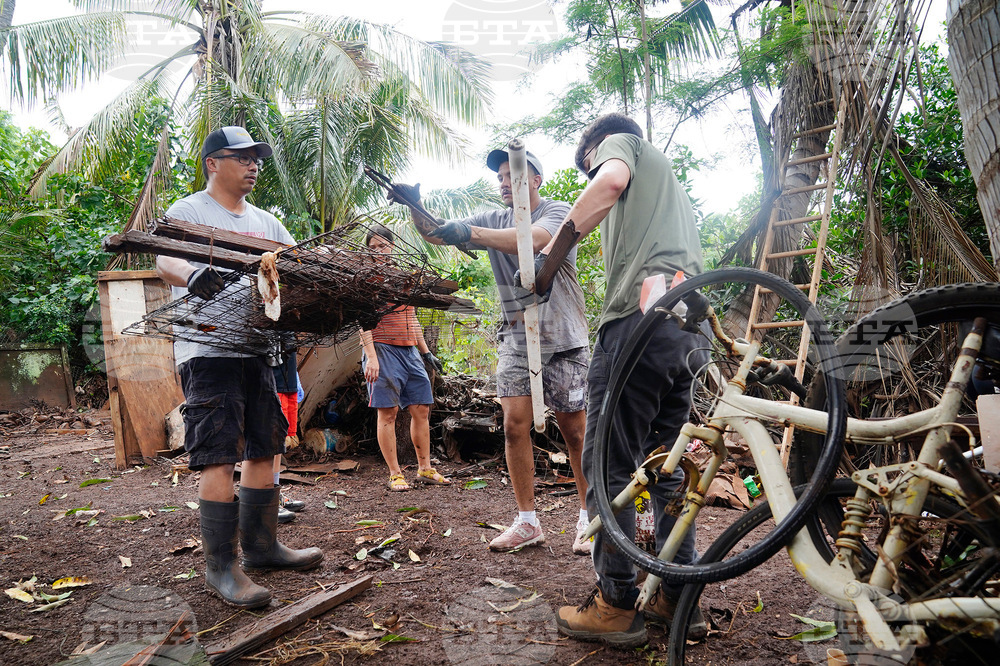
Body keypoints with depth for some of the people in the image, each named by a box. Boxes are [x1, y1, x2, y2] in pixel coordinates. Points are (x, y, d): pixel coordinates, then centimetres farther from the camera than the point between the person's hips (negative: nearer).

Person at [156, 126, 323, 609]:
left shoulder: (265, 221, 19)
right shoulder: (188, 211, -1)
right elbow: (165, 260, -19)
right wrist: (191, 274, -42)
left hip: (258, 348, 7)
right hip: (209, 349, -7)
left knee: (263, 451, 11)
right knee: (219, 458, -10)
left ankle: (261, 547, 22)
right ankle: (220, 567, -2)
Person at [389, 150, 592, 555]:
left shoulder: (557, 212, -6)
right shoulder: (494, 220, 10)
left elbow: (531, 241, -28)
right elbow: (436, 234, 3)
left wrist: (470, 233, -37)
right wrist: (415, 205, -16)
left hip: (562, 339, -4)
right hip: (516, 339, 4)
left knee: (574, 431, 2)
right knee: (514, 426, -4)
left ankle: (589, 519, 16)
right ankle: (527, 523, 7)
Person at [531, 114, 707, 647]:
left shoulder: (620, 141, 13)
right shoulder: (666, 177, 38)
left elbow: (610, 183, -13)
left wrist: (549, 252, -10)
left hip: (640, 314, -9)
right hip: (689, 327, 9)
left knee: (608, 465, -4)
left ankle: (616, 606, 1)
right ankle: (680, 598, 18)